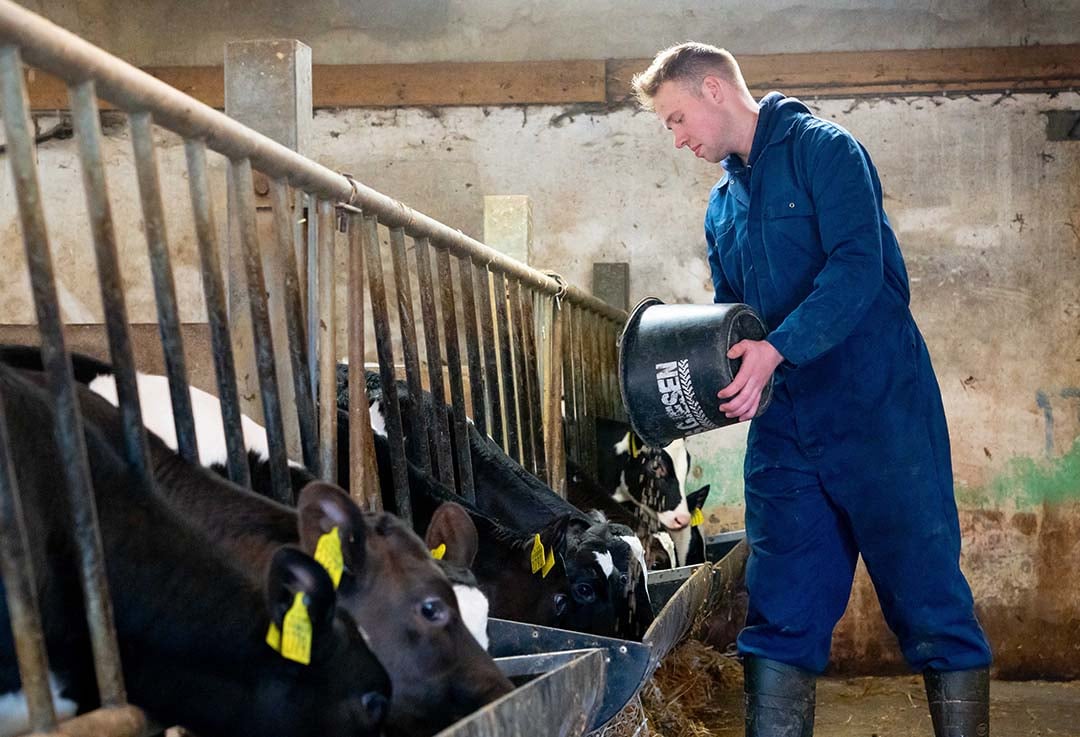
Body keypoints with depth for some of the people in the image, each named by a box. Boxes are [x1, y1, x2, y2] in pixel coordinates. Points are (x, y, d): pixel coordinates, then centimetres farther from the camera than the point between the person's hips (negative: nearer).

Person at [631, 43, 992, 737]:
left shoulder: (822, 148, -3)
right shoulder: (723, 209, 19)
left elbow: (858, 267, -17)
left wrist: (776, 350, -28)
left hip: (878, 411, -7)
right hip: (784, 427, 7)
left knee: (930, 606, -2)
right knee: (780, 618, 5)